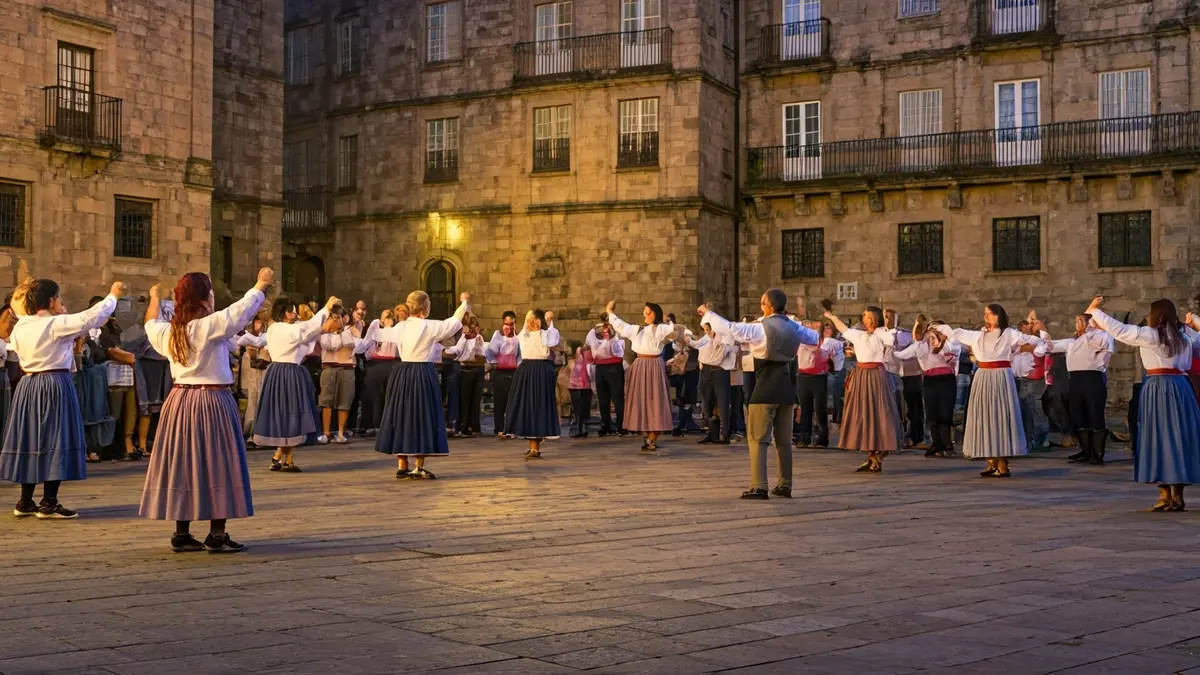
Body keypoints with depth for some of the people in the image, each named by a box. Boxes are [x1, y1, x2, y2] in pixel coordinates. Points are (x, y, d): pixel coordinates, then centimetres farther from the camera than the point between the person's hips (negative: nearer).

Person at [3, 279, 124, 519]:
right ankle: (49, 503, -1)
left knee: (31, 440, 12)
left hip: (28, 386, 7)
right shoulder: (57, 324, -14)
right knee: (55, 441, -2)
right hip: (55, 386, -7)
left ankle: (25, 501, 18)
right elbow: (91, 317, -17)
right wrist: (113, 295, -4)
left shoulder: (20, 328, 6)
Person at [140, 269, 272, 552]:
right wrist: (262, 285, 3)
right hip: (213, 401, -7)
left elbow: (151, 324, 27)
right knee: (216, 465, -2)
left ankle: (182, 534, 13)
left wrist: (154, 300, 45)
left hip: (179, 402, 7)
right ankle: (217, 534, -1)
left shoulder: (168, 331, 5)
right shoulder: (209, 325, -15)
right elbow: (242, 309, -12)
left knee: (183, 464, 9)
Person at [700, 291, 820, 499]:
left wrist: (708, 314, -2)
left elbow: (729, 329, -17)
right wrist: (816, 329, 48)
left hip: (766, 389, -6)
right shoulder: (794, 327, 6)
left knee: (757, 438, -3)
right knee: (784, 439, 14)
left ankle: (759, 487, -9)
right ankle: (785, 485, 17)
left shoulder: (761, 328, -14)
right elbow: (814, 337, 24)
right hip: (787, 388, 6)